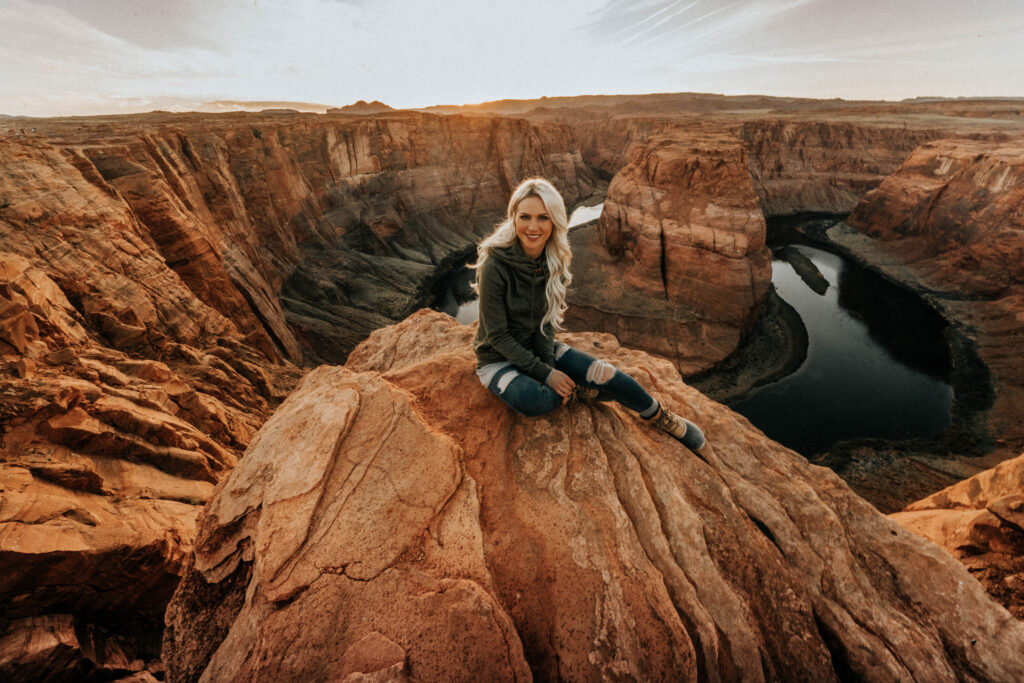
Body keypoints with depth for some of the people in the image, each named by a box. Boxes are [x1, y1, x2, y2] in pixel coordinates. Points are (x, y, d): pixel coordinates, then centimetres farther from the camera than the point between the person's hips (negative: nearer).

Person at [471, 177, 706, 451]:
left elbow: (546, 320, -1)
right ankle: (581, 390, -4)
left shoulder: (555, 260, -7)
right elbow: (498, 335, -20)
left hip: (537, 347, 5)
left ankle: (661, 416, 11)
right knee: (531, 400, -35)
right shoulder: (495, 266, -25)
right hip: (498, 359, -4)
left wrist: (550, 365, -14)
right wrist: (545, 373, -20)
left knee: (601, 372, -13)